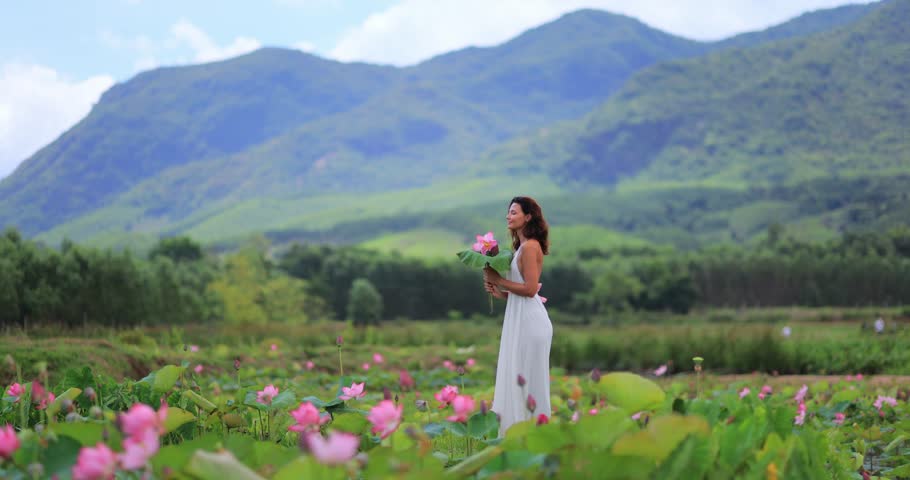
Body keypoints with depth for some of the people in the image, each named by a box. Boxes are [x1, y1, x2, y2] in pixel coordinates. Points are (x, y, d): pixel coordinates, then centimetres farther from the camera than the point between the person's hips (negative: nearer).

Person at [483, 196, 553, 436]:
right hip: (520, 317, 10)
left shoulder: (529, 247, -13)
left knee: (527, 378, -3)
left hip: (529, 319, -10)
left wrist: (499, 280, -11)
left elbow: (530, 289, -19)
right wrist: (499, 292, 6)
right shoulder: (523, 246, 15)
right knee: (516, 377, 11)